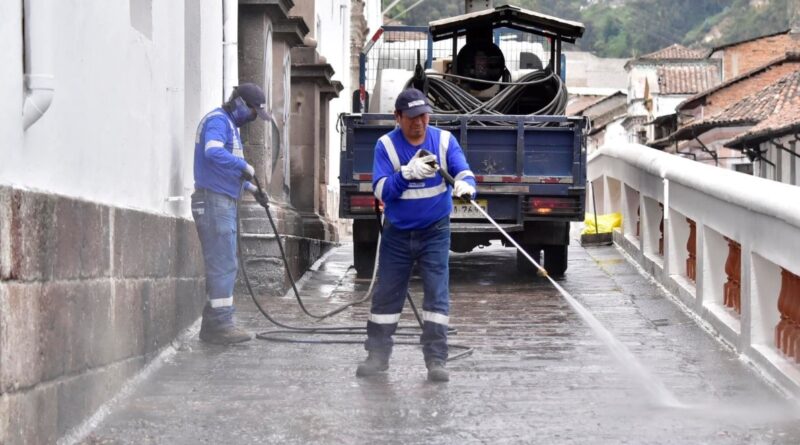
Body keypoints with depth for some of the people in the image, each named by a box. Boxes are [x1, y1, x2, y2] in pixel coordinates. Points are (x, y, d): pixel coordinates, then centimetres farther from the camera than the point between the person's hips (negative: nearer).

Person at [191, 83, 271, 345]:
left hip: (224, 203, 11)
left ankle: (213, 324, 14)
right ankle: (220, 323, -12)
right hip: (214, 201, -11)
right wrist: (244, 166, -21)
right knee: (224, 264, -12)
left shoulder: (230, 125, 22)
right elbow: (213, 152, -30)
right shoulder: (217, 121, -10)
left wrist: (249, 187, 20)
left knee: (221, 265, 11)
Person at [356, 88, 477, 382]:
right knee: (386, 296, 7)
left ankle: (436, 360, -3)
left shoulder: (444, 140, -5)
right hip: (397, 233, 1)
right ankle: (377, 355, 19)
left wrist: (465, 186, -40)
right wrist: (407, 173, -34)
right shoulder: (386, 145, -8)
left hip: (435, 232, -1)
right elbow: (381, 190, -16)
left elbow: (462, 172, -15)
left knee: (437, 296, -7)